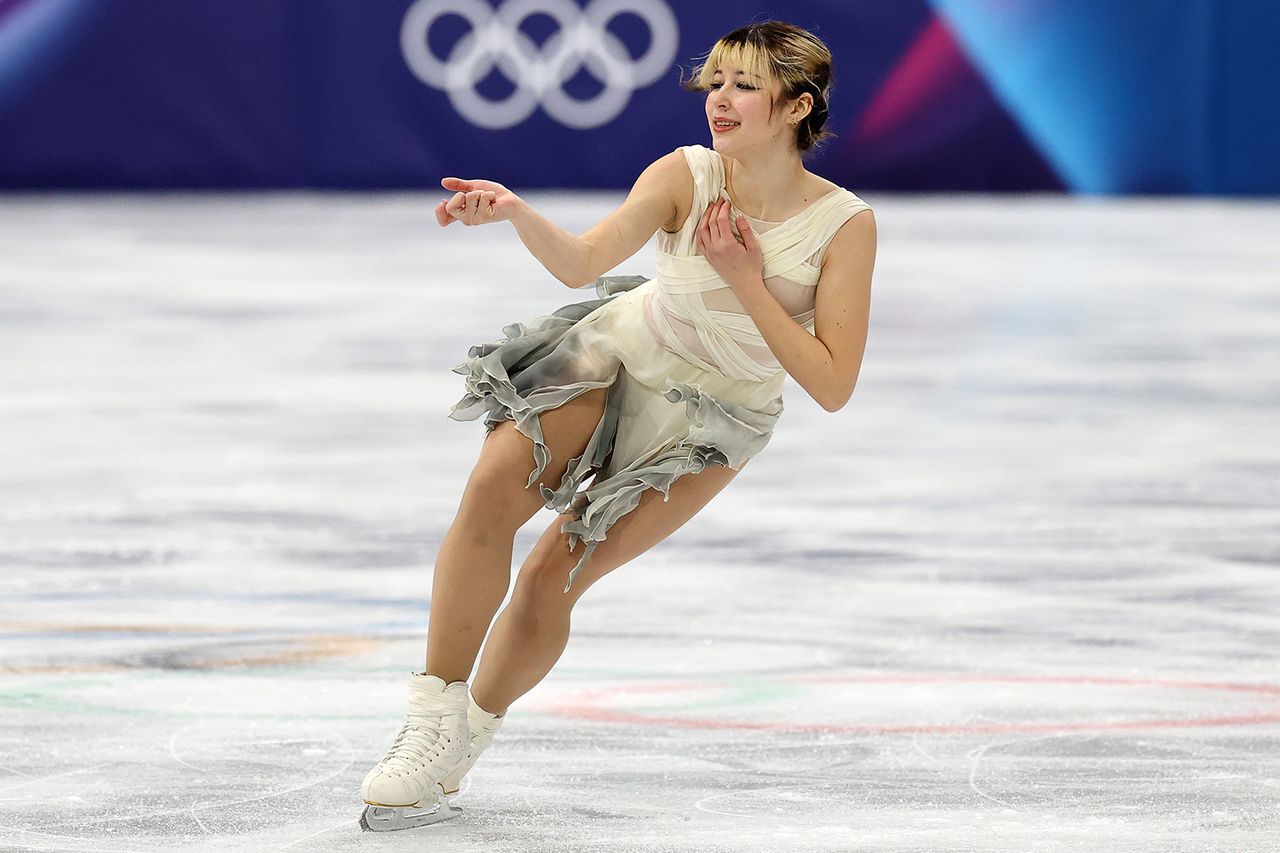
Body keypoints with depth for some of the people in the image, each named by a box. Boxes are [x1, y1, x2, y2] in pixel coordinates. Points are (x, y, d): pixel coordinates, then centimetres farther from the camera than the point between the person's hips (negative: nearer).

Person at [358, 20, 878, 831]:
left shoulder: (845, 224, -23)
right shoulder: (685, 176, -21)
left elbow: (832, 386, -22)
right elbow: (584, 261, -33)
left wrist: (747, 284, -29)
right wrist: (516, 213, -53)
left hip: (711, 423, -1)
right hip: (621, 354, 1)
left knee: (553, 577, -7)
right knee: (494, 489, -23)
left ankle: (471, 733, 16)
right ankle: (435, 711, -13)